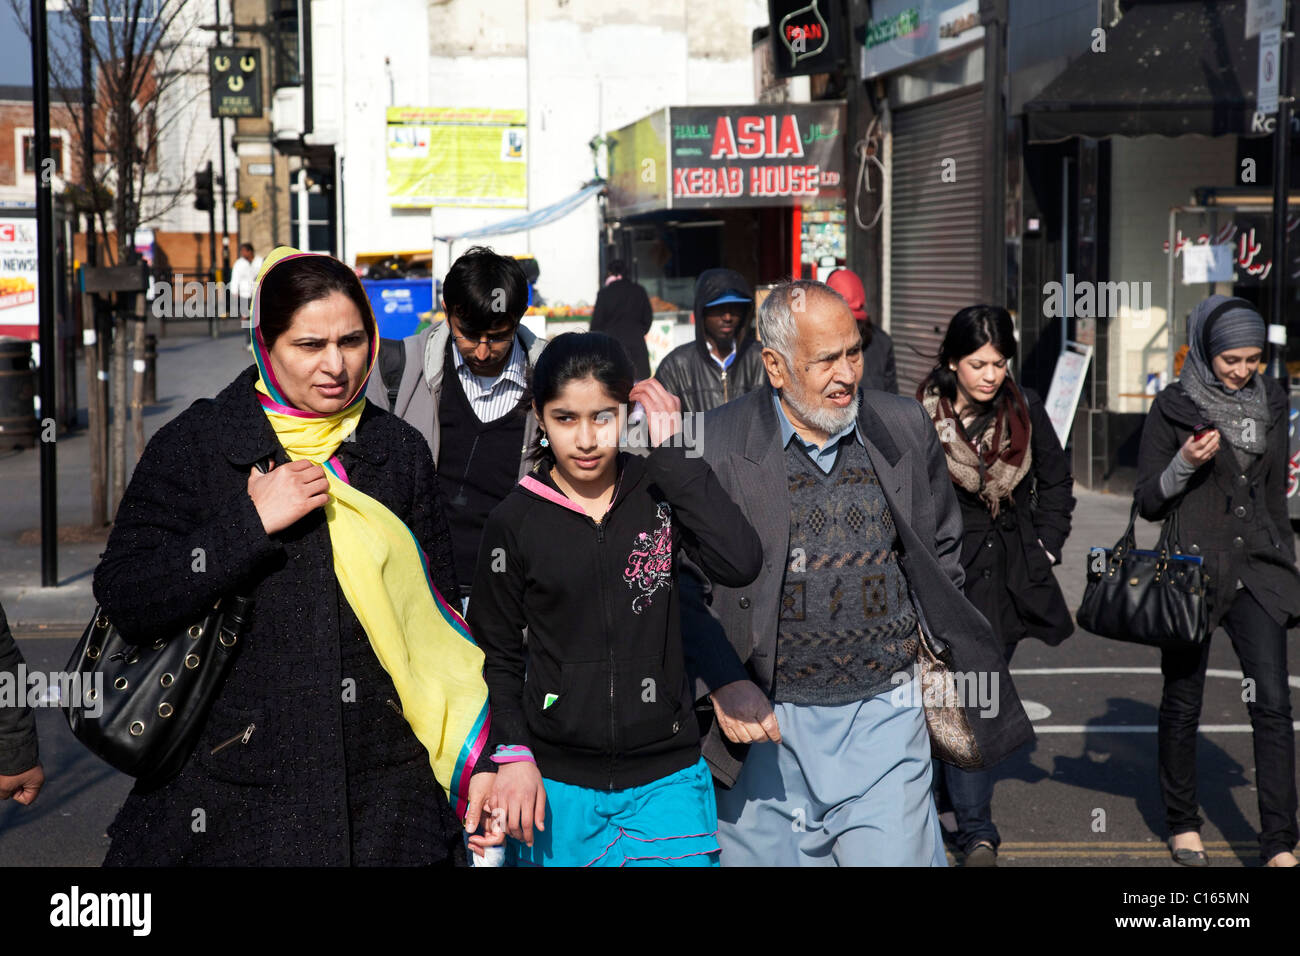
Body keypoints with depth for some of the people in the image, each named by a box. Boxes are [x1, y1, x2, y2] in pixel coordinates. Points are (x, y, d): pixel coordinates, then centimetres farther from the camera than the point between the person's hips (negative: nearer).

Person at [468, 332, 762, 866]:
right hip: (557, 785, 0)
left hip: (665, 778, 0)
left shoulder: (661, 493, -1)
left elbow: (740, 563, -19)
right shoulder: (515, 521, -2)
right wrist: (513, 755, -8)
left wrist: (670, 453, -15)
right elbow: (497, 655, 4)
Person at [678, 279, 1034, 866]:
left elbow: (943, 548, 17)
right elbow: (681, 582, -3)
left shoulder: (904, 428, 5)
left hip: (884, 719, 1)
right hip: (766, 725, -1)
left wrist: (931, 650, 8)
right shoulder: (717, 443, -5)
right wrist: (724, 682, -11)